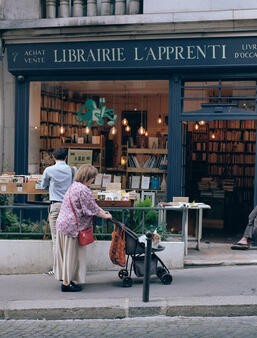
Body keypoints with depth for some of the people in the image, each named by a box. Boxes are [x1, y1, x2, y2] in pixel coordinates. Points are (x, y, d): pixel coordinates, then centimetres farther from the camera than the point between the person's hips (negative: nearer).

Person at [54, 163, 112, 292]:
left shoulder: (73, 186, 13)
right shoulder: (84, 190, -19)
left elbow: (91, 206, 21)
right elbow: (93, 209, -12)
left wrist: (102, 211, 20)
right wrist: (105, 216, 3)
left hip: (62, 223, 10)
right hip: (72, 226, -10)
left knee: (66, 252, 18)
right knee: (70, 254, 0)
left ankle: (66, 278, 28)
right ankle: (66, 283, 8)